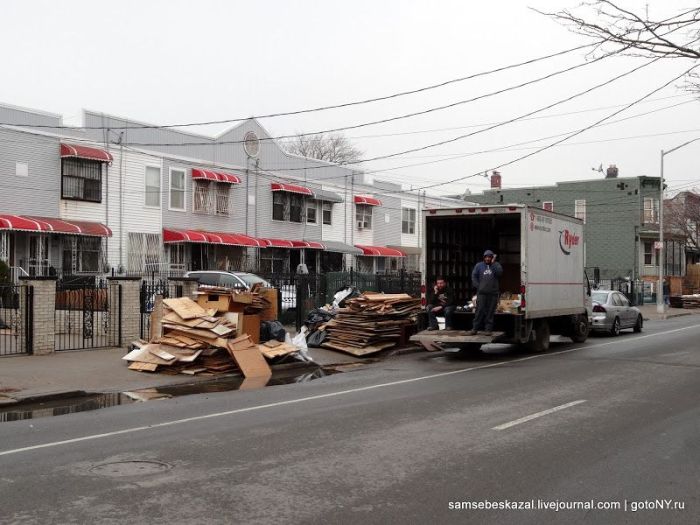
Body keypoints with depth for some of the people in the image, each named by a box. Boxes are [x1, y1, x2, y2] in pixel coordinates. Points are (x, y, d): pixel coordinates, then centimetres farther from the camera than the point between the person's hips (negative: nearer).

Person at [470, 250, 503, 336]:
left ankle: (488, 329, 6)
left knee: (490, 312, 1)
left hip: (493, 293, 0)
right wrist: (478, 286, -2)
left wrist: (493, 263, -11)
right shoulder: (479, 266, 10)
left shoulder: (496, 265, 9)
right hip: (481, 293, 0)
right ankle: (475, 328, 1)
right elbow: (474, 276, 8)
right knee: (479, 310, -4)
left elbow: (499, 273, -11)